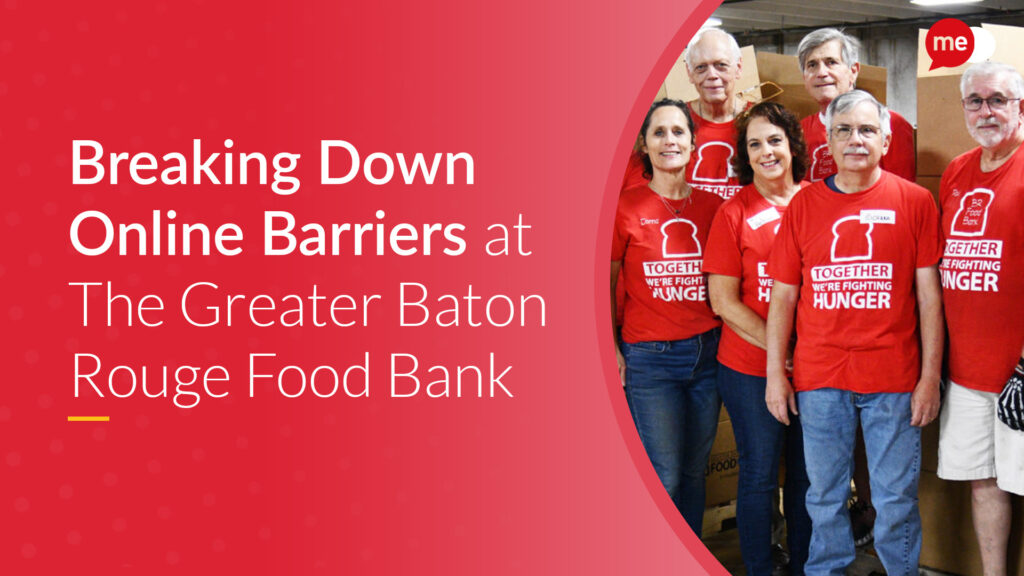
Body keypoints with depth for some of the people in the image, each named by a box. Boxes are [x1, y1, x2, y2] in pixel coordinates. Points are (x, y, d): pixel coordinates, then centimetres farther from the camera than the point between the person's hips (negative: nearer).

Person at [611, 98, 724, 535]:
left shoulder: (712, 207, 6)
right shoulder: (625, 207, -5)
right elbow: (604, 285, -1)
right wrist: (610, 349, -8)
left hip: (707, 352, 4)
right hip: (650, 357, -4)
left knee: (694, 471, 11)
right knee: (665, 476, -1)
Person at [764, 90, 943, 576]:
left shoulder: (915, 201, 1)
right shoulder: (803, 204, 5)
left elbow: (929, 296, 0)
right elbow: (782, 296, 7)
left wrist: (930, 376, -4)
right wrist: (775, 373, 3)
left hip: (894, 378, -1)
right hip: (819, 376, 2)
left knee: (896, 498, 7)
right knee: (825, 495, 12)